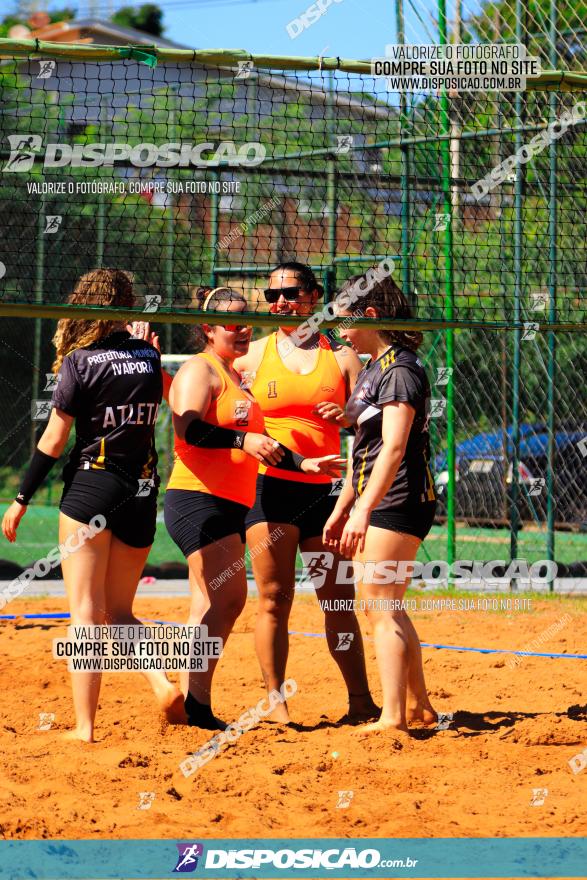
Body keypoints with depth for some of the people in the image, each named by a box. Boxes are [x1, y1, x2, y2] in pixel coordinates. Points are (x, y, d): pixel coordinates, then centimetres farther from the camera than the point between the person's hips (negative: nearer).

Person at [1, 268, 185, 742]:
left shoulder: (80, 363, -8)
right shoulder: (150, 357, 5)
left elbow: (53, 441, -7)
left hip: (91, 486, -5)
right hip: (144, 491, 5)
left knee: (86, 613, -2)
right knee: (118, 612, 16)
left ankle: (84, 728, -7)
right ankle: (163, 681, -9)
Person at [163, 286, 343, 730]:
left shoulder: (238, 377, 24)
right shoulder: (200, 369, -5)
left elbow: (259, 446, 30)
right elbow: (187, 427, -21)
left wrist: (303, 463, 21)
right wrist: (243, 439, -27)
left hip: (229, 506, 10)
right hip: (198, 500, -10)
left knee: (214, 607, 7)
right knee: (229, 598, -16)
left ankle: (193, 706, 9)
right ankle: (196, 704, -16)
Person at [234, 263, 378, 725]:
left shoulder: (341, 355, 10)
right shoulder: (253, 354, 8)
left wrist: (349, 416, -14)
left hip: (325, 487, 1)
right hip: (269, 486, -1)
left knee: (340, 601, 4)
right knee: (274, 599, -4)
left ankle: (361, 700, 12)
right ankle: (275, 701, 2)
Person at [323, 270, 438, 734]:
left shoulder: (400, 368, -14)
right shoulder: (373, 368, 17)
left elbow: (394, 448, -24)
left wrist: (363, 511, -30)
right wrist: (342, 509, 23)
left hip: (398, 501, -10)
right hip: (377, 503, 10)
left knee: (382, 608, -11)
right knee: (386, 608, 14)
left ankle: (393, 717, -12)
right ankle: (419, 706, 23)